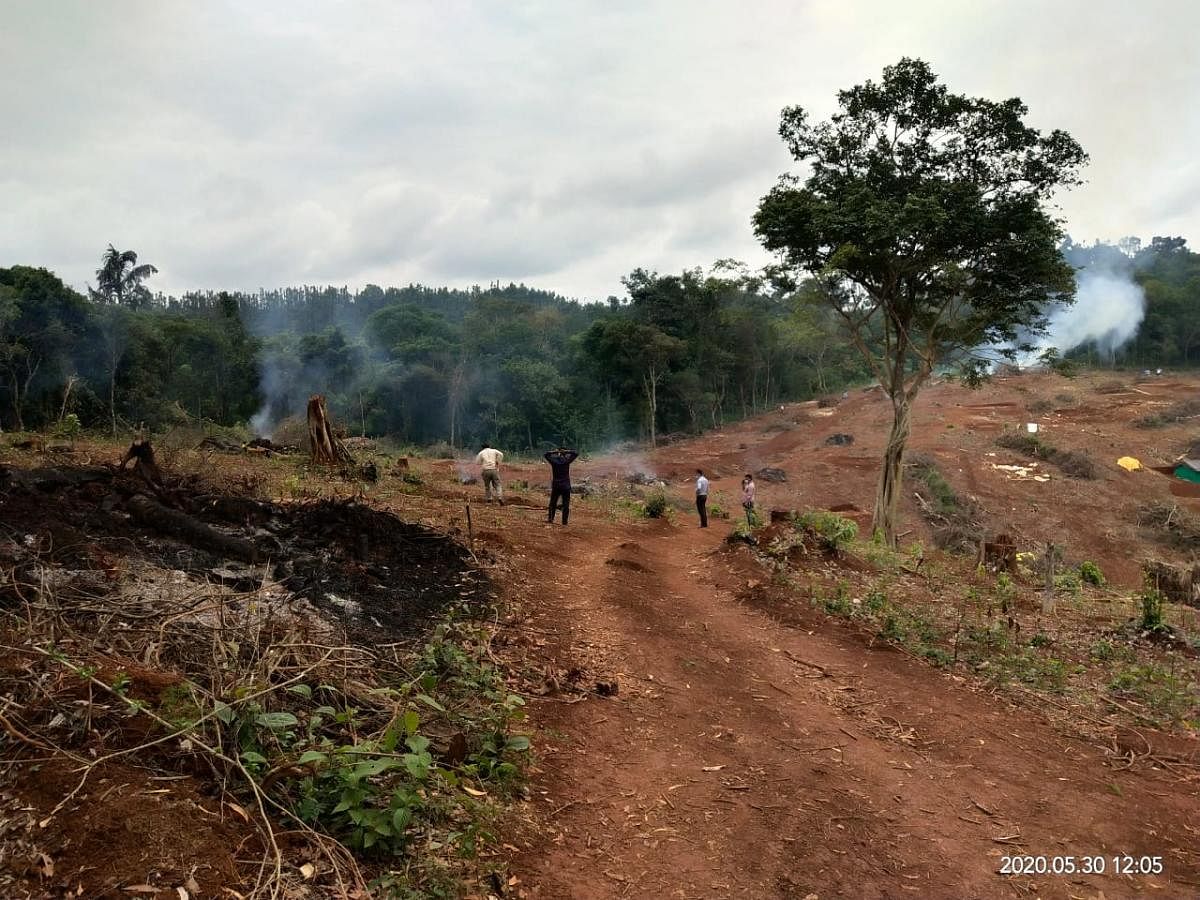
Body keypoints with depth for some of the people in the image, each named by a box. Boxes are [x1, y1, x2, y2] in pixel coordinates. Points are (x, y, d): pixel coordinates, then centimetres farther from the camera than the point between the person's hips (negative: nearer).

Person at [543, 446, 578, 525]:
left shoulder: (553, 460, -3)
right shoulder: (566, 460, -10)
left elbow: (545, 455, 14)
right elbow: (576, 454, -2)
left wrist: (554, 452, 7)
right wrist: (566, 451, -2)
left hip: (555, 485, 2)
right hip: (566, 486, -2)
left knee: (553, 502, 17)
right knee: (566, 504, 4)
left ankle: (550, 518, 22)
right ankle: (564, 521, 2)